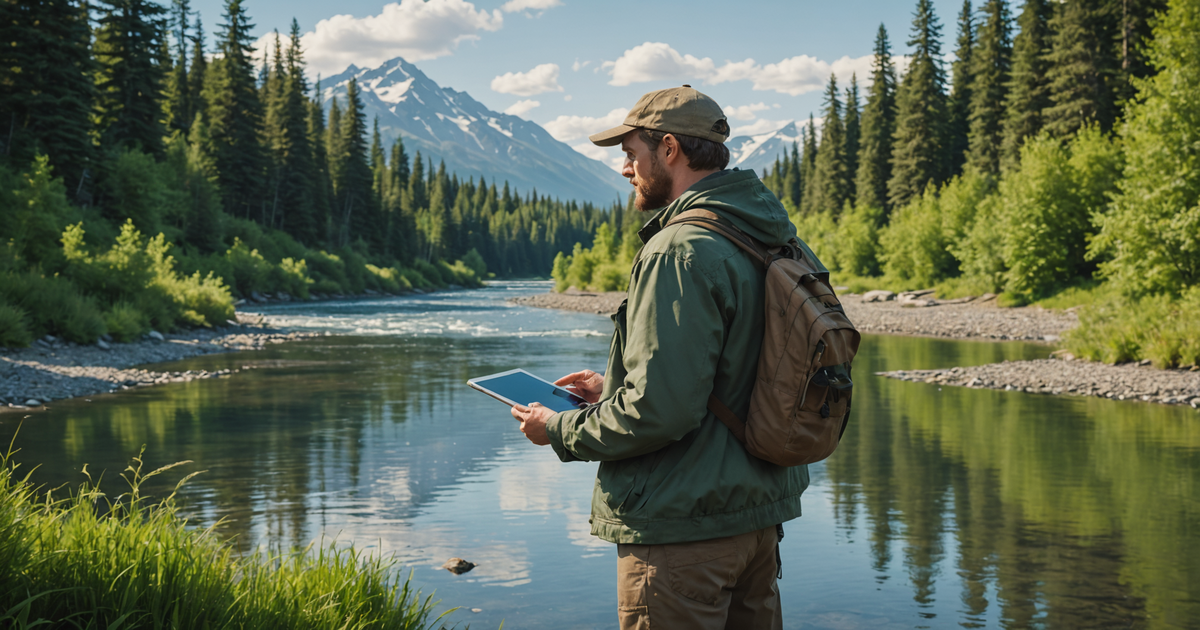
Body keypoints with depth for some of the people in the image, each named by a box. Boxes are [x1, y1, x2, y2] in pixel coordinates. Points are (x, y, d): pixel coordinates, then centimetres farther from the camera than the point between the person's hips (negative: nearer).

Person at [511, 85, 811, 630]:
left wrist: (561, 431, -9)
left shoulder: (681, 250, -21)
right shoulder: (765, 238, 9)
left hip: (685, 527, -9)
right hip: (757, 512, 9)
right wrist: (615, 389, 18)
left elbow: (660, 410, -25)